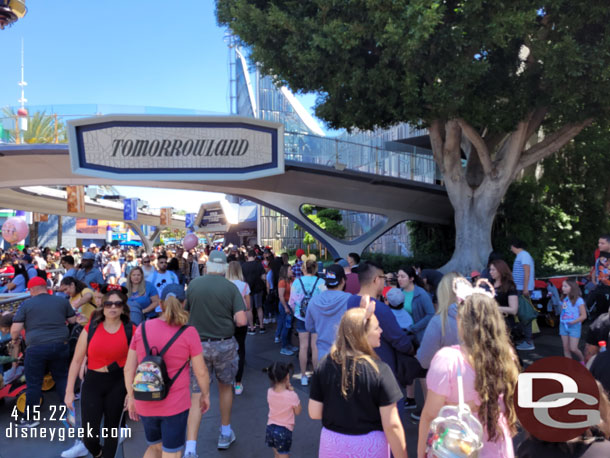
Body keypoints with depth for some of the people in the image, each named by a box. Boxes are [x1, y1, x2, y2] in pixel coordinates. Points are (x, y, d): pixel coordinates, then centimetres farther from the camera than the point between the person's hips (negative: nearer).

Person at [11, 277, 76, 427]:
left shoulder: (26, 304, -1)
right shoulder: (62, 301, 6)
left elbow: (15, 330, -5)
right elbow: (74, 321, 12)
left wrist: (15, 339, 17)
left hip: (36, 348, -2)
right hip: (60, 345, 2)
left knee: (33, 384, 11)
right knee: (62, 379, 16)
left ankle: (30, 419, 22)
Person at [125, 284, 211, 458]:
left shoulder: (142, 328, -4)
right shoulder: (188, 332, -13)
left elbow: (129, 369, 1)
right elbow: (201, 372, -8)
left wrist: (131, 397, 14)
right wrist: (205, 394, 9)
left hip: (145, 404, 4)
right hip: (175, 405, -3)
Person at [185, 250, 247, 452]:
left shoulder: (193, 284, -4)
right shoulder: (231, 287, -9)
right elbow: (242, 321, -15)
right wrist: (228, 320, 6)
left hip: (198, 344, 1)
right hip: (224, 345, 0)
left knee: (197, 395, 6)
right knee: (225, 386, 21)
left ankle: (190, 447, -1)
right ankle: (225, 434, 35)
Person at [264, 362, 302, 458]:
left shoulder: (270, 392, -8)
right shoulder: (292, 396, -23)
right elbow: (298, 412, -7)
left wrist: (287, 389, -4)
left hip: (270, 428, 5)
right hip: (284, 431, -5)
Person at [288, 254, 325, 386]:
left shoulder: (296, 282, -7)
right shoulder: (321, 282, -12)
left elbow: (292, 302, -2)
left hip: (301, 317, 1)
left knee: (303, 346, 10)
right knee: (316, 347, 7)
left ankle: (303, 376, 19)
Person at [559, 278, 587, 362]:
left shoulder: (578, 300, -11)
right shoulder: (564, 300, 6)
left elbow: (584, 315, -12)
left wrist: (574, 322, -19)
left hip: (574, 326, -5)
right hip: (563, 325, 5)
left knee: (573, 349, -4)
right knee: (566, 349, 8)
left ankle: (582, 361, 23)